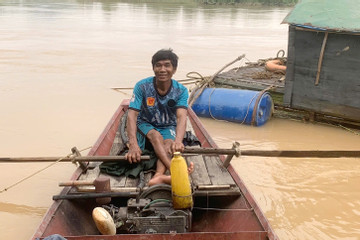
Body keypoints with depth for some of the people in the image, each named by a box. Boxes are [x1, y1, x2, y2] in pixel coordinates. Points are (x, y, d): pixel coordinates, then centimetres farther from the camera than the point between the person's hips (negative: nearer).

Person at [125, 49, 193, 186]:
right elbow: (132, 115, -24)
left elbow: (182, 116, -29)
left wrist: (178, 140, -52)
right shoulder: (142, 86, -16)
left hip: (169, 127, 1)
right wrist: (133, 144, -41)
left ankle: (159, 176, -58)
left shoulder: (181, 91, -14)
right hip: (145, 125, -1)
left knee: (169, 143, -32)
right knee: (155, 135, -34)